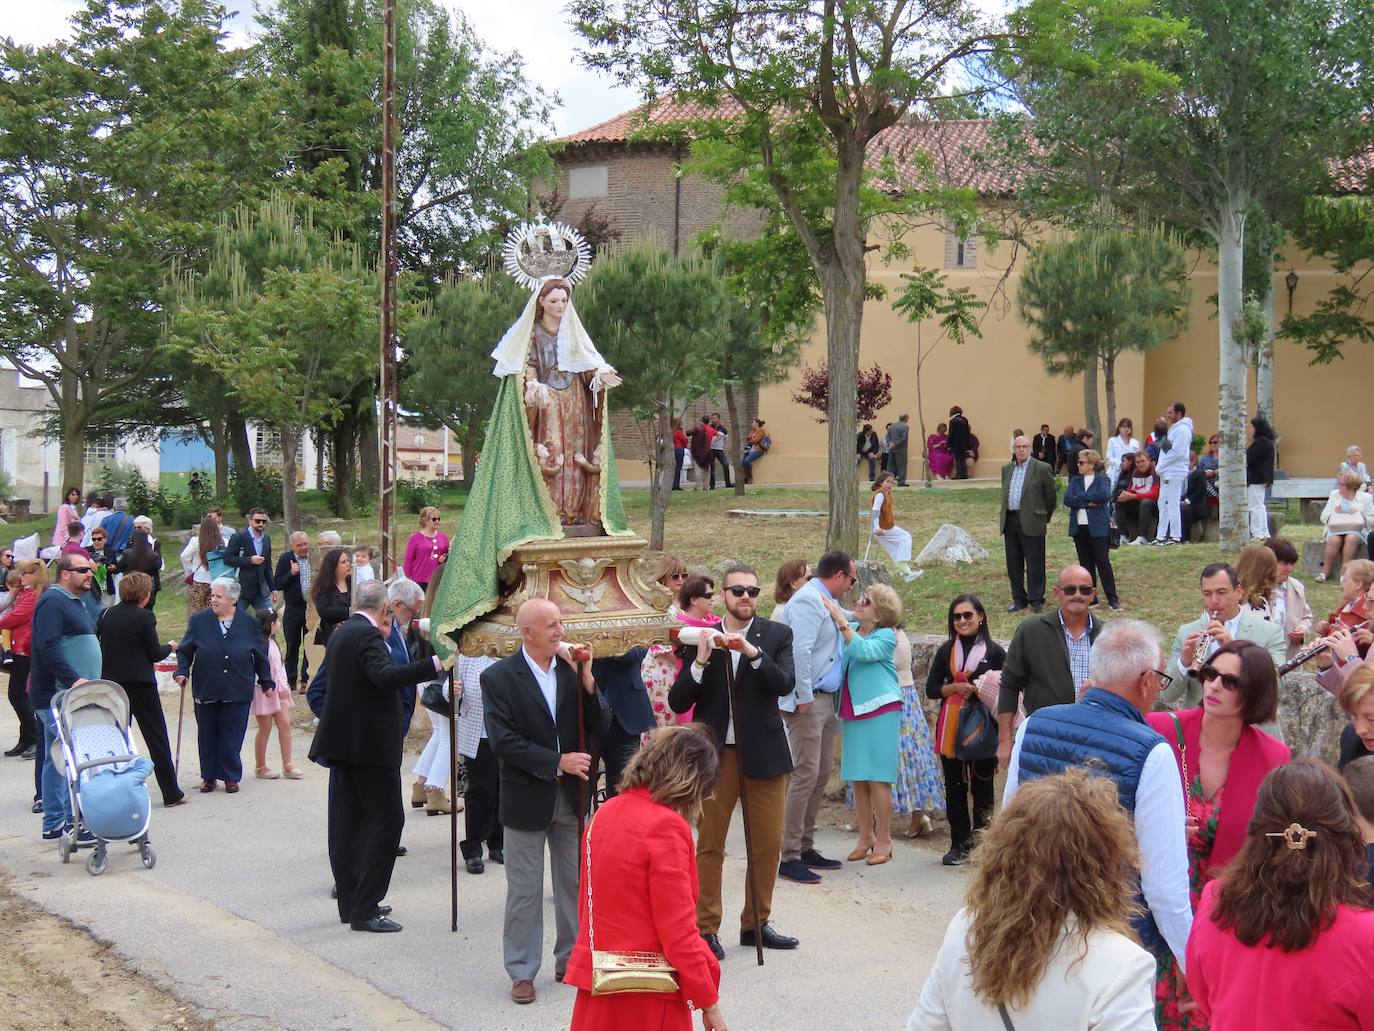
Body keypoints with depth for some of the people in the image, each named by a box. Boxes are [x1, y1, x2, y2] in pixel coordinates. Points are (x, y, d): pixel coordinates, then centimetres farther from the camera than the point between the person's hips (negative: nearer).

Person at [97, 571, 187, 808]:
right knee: (157, 738, 4)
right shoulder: (144, 617, -12)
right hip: (140, 684, -5)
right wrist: (169, 647, 10)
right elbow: (155, 654, -9)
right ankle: (171, 793, 7)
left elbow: (99, 648, 7)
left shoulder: (106, 615, 3)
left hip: (111, 683, 5)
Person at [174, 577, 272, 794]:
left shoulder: (249, 623, 1)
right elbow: (185, 651, 5)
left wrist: (266, 682, 9)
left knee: (232, 735, 3)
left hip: (238, 692, -1)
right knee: (207, 735, 8)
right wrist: (182, 671, -10)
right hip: (206, 690, 1)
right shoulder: (199, 621, 1)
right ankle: (209, 776, 21)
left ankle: (230, 776, 16)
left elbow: (260, 656, 8)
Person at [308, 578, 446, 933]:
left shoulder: (341, 634, 14)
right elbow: (385, 676, -30)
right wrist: (433, 664, -35)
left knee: (347, 822, 12)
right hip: (370, 744, -10)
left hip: (342, 743, 10)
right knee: (386, 820, -5)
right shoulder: (368, 635, -15)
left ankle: (352, 903, 19)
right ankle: (365, 910, -7)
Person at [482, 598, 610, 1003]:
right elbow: (503, 741, -15)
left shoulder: (573, 671, 3)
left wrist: (587, 680, -13)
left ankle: (571, 959, 26)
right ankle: (522, 972, 14)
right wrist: (556, 762, -17)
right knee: (524, 890, 4)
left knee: (576, 884, 12)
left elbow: (600, 728, -1)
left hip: (572, 796, 4)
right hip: (527, 798, -4)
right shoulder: (499, 677, -9)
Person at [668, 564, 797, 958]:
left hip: (762, 753, 1)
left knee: (768, 844, 8)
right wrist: (701, 660, -19)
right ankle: (706, 927, 12)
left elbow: (784, 685, -14)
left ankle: (756, 923, 23)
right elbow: (678, 703, -4)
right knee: (709, 845, 4)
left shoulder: (776, 635, 2)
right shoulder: (702, 638, 1)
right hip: (715, 754, -1)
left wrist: (751, 651, -27)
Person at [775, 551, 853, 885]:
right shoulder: (808, 600, -13)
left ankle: (805, 848, 22)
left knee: (821, 774, 14)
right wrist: (804, 697, -20)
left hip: (826, 700, 11)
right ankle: (789, 858, -8)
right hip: (809, 700, -11)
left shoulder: (826, 603, 18)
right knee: (805, 774, -11)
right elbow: (800, 650, -22)